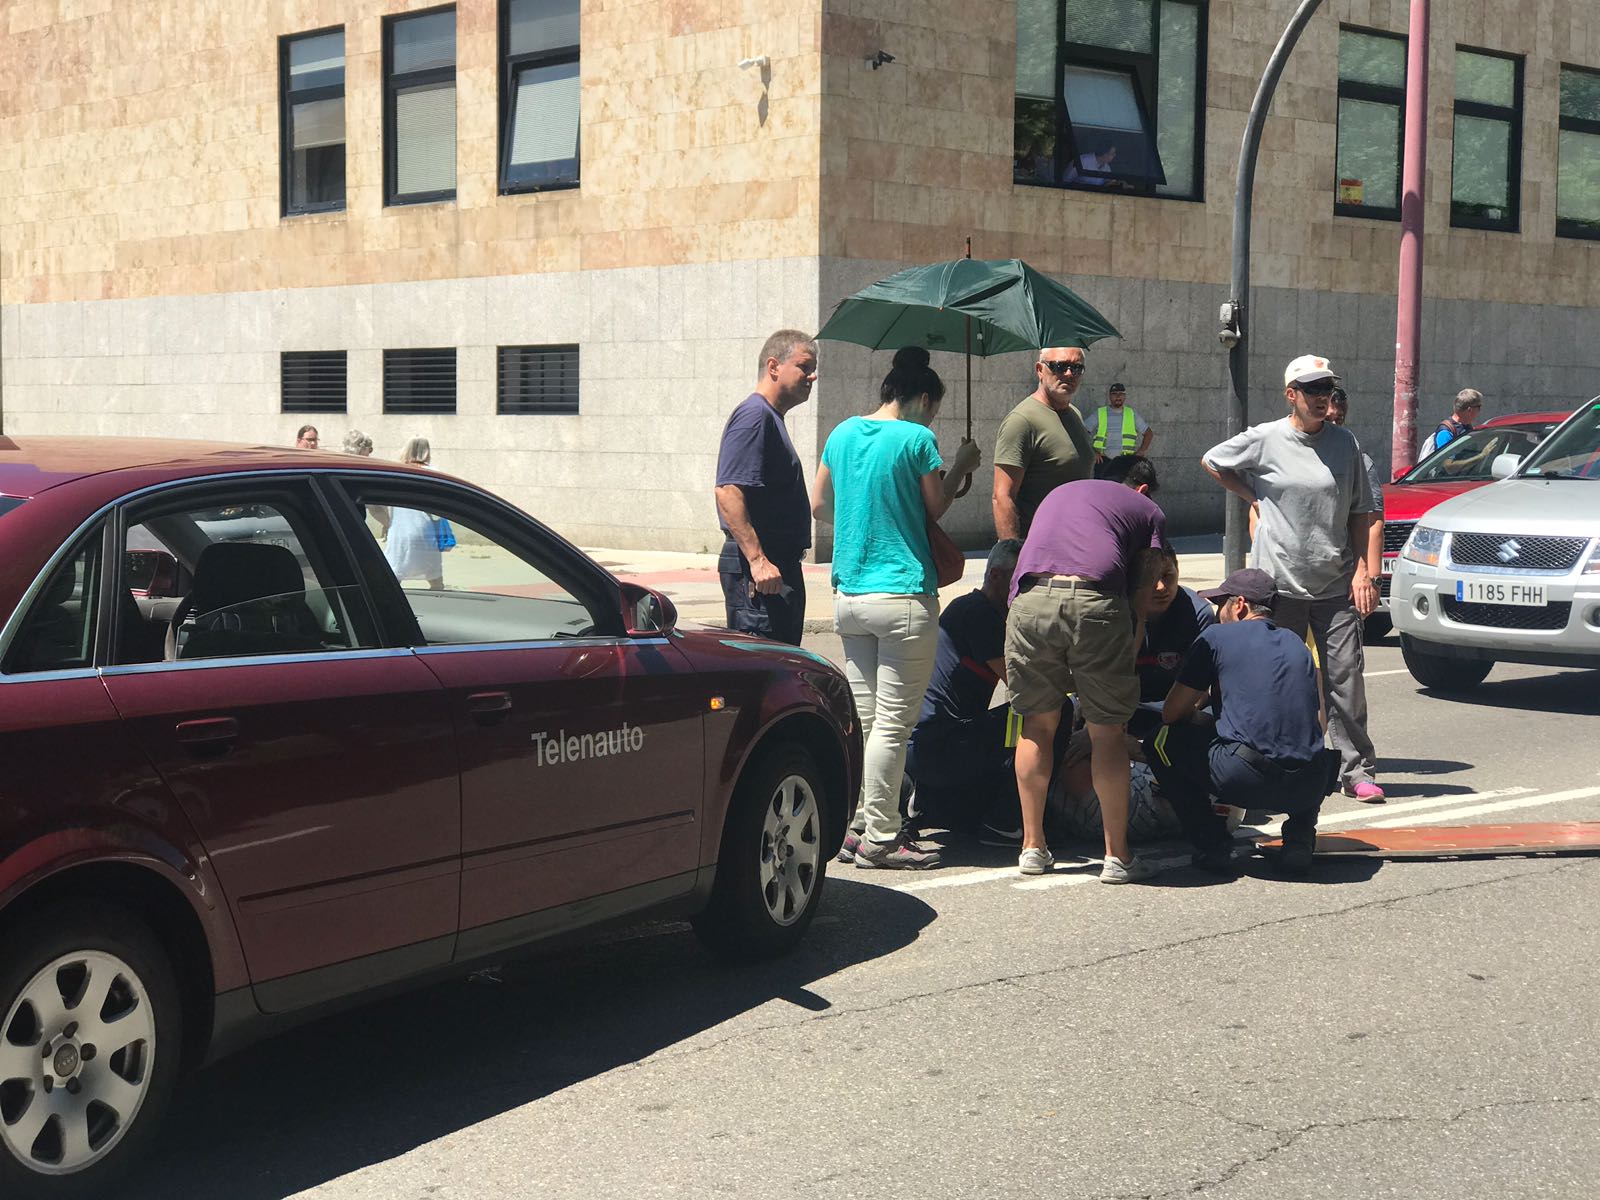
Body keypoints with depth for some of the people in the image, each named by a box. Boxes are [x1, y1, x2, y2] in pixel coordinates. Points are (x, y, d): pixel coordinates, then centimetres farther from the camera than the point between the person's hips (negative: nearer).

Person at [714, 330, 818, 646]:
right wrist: (757, 560, -28)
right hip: (758, 572, -11)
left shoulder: (772, 418, 21)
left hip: (778, 566, 11)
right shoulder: (754, 415, -12)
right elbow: (728, 492, -23)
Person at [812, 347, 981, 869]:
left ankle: (860, 825, 16)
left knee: (862, 718, 13)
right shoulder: (917, 439, -9)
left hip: (848, 594, 7)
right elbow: (936, 510, 1)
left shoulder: (843, 433, 10)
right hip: (903, 595, -7)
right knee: (893, 723, -3)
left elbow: (819, 505, 18)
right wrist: (960, 469, 16)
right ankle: (880, 838, -2)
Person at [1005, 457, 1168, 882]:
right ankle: (1117, 856, 15)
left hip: (1030, 599, 3)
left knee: (1038, 724, 18)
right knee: (1107, 732, 9)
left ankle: (1033, 847, 24)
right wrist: (1124, 667, 23)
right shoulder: (1146, 509, 25)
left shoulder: (1059, 493, 37)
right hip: (1095, 601, -3)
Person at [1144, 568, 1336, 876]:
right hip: (1309, 787, 5)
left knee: (1161, 741, 16)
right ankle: (1299, 836, 15)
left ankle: (1214, 846, 8)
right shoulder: (1297, 644, 22)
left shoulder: (1217, 637, 7)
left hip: (1246, 781, -5)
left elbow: (1171, 714, 11)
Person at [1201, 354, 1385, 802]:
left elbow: (1367, 515, 7)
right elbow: (1212, 461, 16)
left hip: (1337, 586, 2)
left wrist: (1368, 573, -1)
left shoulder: (1346, 443, 5)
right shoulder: (1264, 440, -1)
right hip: (1279, 584, -1)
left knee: (1345, 678, 1)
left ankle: (1357, 769, 8)